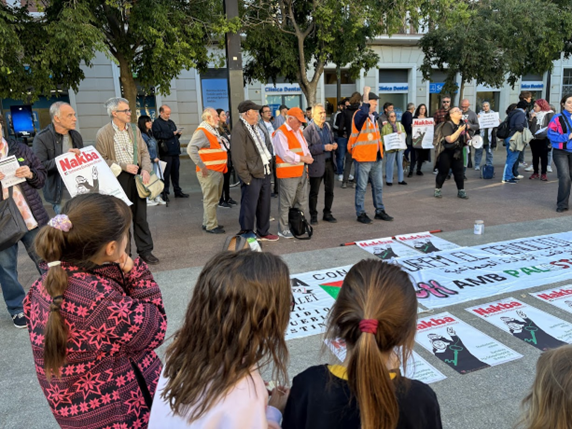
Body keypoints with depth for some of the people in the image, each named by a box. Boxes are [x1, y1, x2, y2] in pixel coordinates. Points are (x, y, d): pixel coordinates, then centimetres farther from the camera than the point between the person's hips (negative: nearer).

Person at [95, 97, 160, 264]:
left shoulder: (134, 129, 7)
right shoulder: (103, 134, -7)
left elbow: (144, 151, 7)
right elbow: (102, 160, -7)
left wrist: (146, 169, -10)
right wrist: (124, 166, -15)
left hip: (137, 176, 4)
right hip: (118, 179, -4)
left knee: (141, 216, 9)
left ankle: (145, 250, 19)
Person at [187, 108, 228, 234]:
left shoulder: (213, 131, 17)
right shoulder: (202, 132, -14)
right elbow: (191, 149, -25)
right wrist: (202, 166, -25)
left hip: (218, 170, 10)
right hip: (209, 172, -10)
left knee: (214, 199, 17)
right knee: (210, 199, -3)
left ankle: (207, 223, 28)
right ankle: (211, 226, 6)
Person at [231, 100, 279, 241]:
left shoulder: (256, 127, 13)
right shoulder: (239, 130, -16)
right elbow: (238, 158, -19)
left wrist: (269, 166, 13)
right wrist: (246, 178, -18)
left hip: (265, 173, 9)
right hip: (252, 176, -9)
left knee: (264, 206, 18)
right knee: (249, 208, 1)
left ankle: (263, 233, 32)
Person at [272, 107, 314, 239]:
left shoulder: (298, 131, 18)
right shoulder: (280, 133, -11)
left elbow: (305, 147, 20)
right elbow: (285, 154, -19)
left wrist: (308, 157, -1)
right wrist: (302, 158, -15)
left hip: (302, 172, 9)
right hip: (288, 173, -9)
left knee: (302, 202, 14)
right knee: (286, 203, -2)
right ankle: (283, 229, 8)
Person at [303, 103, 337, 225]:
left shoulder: (328, 126, 10)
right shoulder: (308, 130, -11)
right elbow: (307, 148, -19)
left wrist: (334, 145, 0)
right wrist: (323, 147, -23)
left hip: (329, 162, 6)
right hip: (317, 164, -6)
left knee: (330, 190, 12)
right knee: (314, 192, 5)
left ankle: (327, 213, 26)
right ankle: (313, 215, 18)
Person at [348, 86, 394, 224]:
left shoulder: (373, 116, 15)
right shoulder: (359, 115, -11)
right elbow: (364, 113, -38)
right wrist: (366, 95, -28)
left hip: (376, 157, 8)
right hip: (363, 158, -8)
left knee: (378, 186, 14)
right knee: (362, 187, 0)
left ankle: (380, 211, 24)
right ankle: (360, 213, 9)